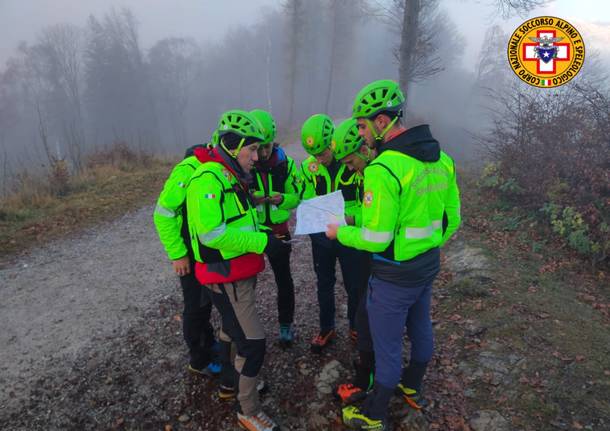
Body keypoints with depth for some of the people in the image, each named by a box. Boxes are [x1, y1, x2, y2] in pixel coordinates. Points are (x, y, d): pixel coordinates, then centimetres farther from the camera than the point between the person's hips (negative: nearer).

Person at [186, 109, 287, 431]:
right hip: (226, 280, -10)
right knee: (253, 343, -4)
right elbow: (212, 234, -30)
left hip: (242, 273, 10)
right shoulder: (208, 179, -21)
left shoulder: (232, 177, 11)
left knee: (234, 331, 25)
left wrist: (266, 236, 4)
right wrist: (261, 242, -25)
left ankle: (232, 382, 48)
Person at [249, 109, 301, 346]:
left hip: (278, 230, 2)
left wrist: (282, 199, -21)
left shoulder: (285, 163, -5)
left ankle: (286, 324, 32)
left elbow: (296, 197, 1)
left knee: (284, 279, 12)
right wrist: (250, 199, -25)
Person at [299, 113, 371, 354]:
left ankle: (356, 328, 40)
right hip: (321, 236, 3)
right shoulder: (309, 167, -7)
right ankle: (326, 329, 40)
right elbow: (305, 200, 3)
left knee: (355, 286, 14)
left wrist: (350, 216, -32)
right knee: (324, 284, 18)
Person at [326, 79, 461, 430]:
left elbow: (376, 239, -26)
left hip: (395, 276, -8)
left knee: (387, 345, 10)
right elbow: (452, 219, 6)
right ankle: (412, 387, 53)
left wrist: (340, 233, -8)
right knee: (420, 329, 27)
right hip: (429, 267, 8)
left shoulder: (384, 168, -27)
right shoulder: (441, 158, -1)